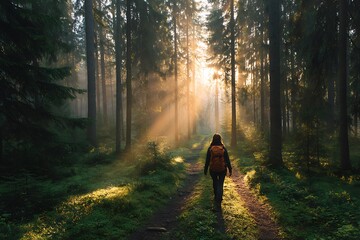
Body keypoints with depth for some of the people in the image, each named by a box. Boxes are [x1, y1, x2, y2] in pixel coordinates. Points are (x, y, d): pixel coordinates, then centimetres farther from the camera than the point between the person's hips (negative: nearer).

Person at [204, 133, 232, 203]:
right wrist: (230, 170, 3)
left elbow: (207, 160, -3)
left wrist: (205, 170, 7)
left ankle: (216, 196, 33)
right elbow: (227, 160, -5)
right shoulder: (223, 148, -8)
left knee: (215, 182, 21)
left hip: (213, 169, 1)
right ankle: (219, 197, -4)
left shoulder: (210, 148, -8)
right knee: (220, 184, 9)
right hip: (222, 169, -1)